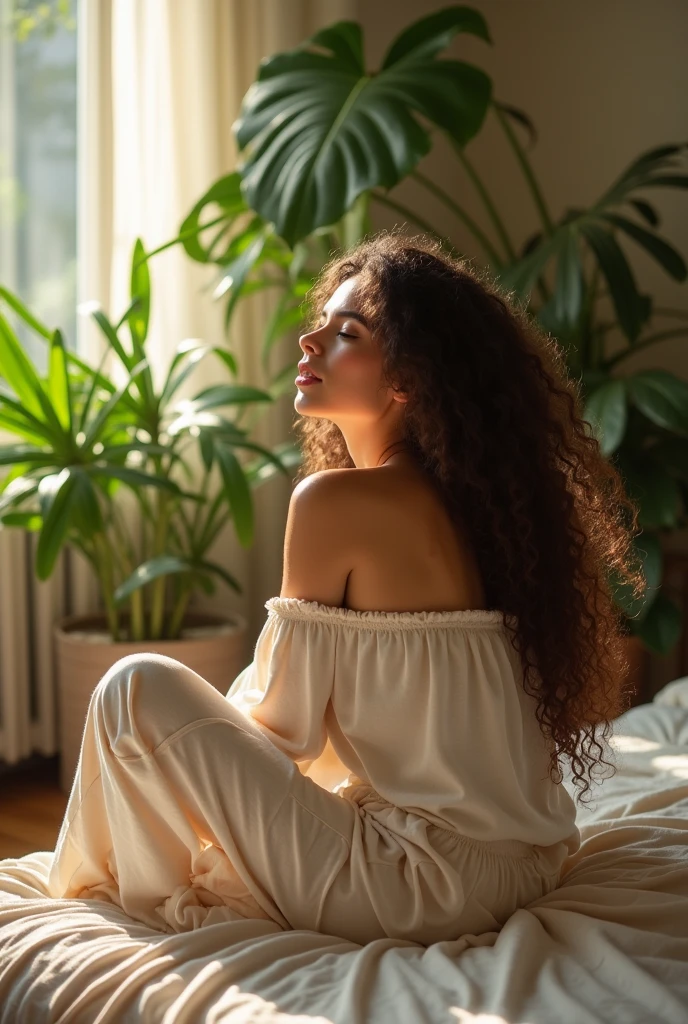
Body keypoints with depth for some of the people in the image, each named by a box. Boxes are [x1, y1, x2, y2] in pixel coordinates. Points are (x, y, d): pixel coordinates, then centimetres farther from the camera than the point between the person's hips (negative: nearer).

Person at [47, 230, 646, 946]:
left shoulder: (334, 499, -16)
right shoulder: (463, 495, 8)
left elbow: (287, 729, -10)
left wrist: (209, 735, 11)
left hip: (426, 889, -9)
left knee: (138, 688, -3)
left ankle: (155, 904, 15)